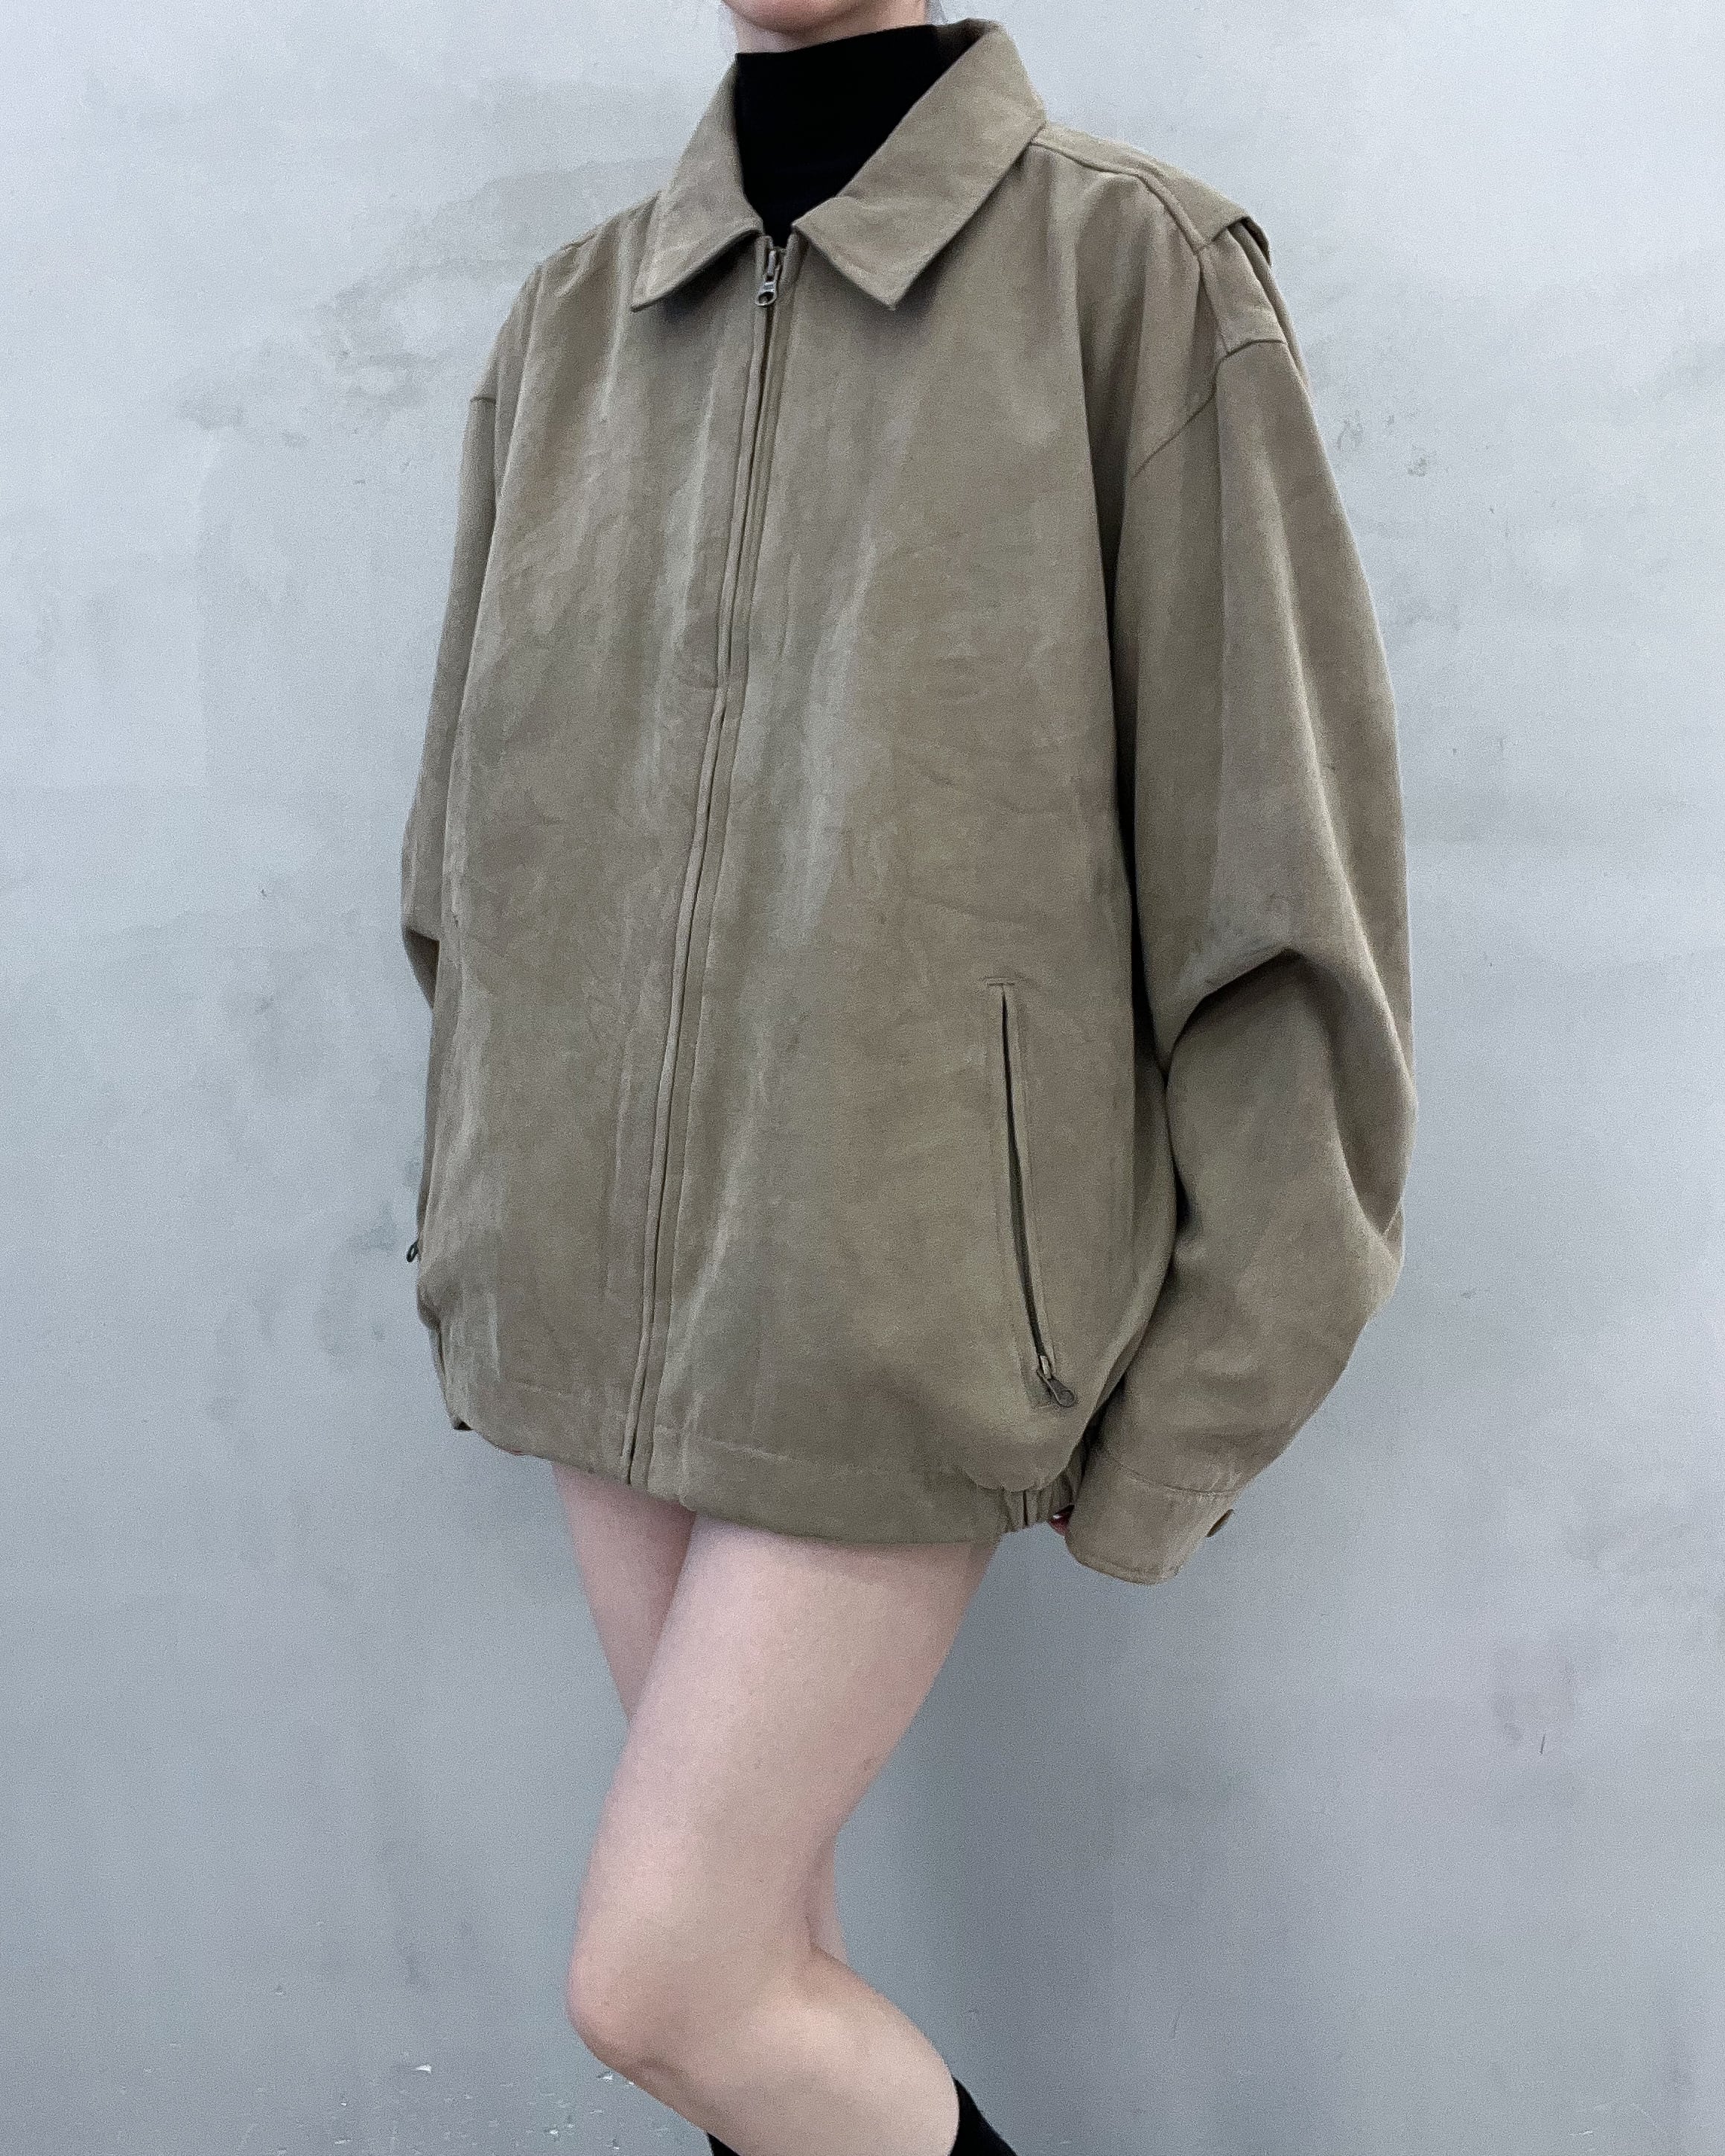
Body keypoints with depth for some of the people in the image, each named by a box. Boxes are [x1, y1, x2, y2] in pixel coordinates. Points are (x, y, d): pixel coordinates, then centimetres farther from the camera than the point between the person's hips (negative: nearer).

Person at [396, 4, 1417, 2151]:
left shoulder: (1136, 268, -8)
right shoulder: (575, 321, 7)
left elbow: (1275, 842, -9)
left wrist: (1204, 1386, -8)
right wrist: (485, 1237, 15)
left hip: (902, 1300, -5)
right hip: (622, 1269, 6)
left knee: (655, 1980, -1)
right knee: (761, 1917, 17)